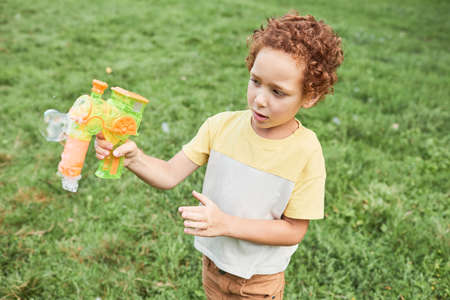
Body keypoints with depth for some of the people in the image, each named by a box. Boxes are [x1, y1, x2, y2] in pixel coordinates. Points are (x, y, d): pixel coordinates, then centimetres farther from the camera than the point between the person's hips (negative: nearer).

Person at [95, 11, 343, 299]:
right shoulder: (221, 126, -15)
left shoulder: (305, 152, -23)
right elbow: (170, 174, -14)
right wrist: (133, 157, -34)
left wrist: (226, 223, -29)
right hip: (213, 264, 3)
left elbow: (294, 231, -19)